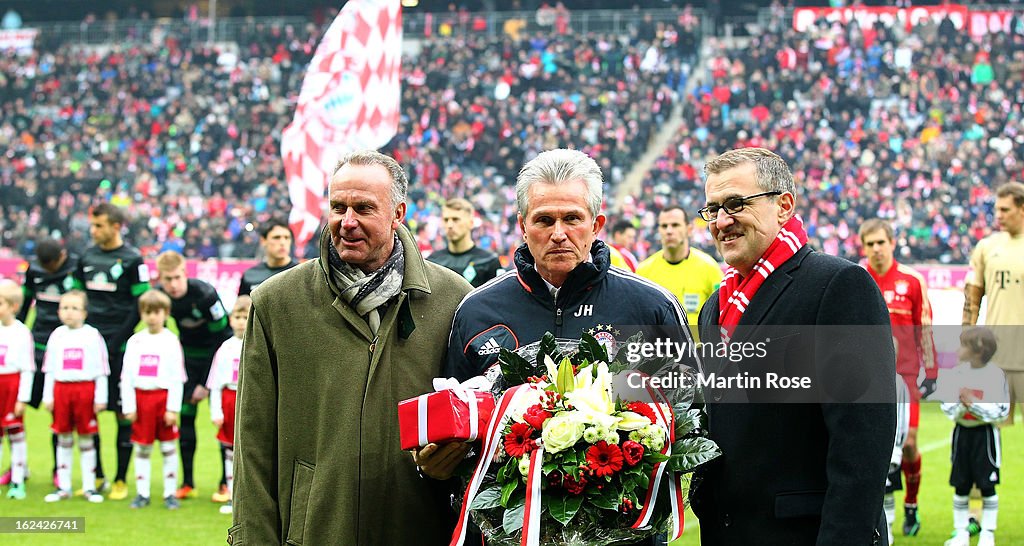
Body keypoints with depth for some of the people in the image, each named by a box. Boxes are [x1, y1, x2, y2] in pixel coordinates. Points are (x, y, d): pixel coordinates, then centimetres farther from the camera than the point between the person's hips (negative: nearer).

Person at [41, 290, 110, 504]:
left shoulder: (93, 336, -3)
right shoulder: (57, 336, 6)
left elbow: (102, 370, -2)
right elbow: (49, 369, 10)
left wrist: (100, 398, -5)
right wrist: (48, 396, 6)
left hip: (86, 389, -3)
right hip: (61, 389, 3)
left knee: (87, 440, 4)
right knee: (63, 440, 8)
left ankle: (89, 486, 10)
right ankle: (63, 486, 15)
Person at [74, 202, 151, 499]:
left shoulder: (132, 260, -5)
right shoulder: (87, 256, 11)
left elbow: (141, 305, -6)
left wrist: (117, 341, -12)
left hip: (118, 346, -5)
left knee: (123, 413, 0)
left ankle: (121, 480, 8)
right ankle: (96, 476, 16)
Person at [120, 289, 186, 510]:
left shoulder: (171, 341, -2)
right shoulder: (135, 341, 6)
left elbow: (177, 378, -4)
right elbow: (126, 376, 5)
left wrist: (173, 408, -10)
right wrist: (128, 407, -2)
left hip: (163, 397, -2)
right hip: (140, 398, 3)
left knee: (168, 448, 3)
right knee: (142, 449, 7)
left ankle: (170, 493, 10)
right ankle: (142, 494, 14)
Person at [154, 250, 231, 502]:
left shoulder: (205, 294, -27)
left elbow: (220, 339, -21)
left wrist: (206, 384, -19)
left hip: (217, 358, -4)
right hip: (189, 356, 4)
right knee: (184, 416, 0)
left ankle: (227, 484, -2)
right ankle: (187, 483, 8)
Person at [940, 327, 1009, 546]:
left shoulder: (996, 375, -11)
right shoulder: (956, 374, 0)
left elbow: (1001, 411, -13)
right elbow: (947, 407, 0)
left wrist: (974, 403, -20)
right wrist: (961, 404, -20)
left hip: (985, 435, -4)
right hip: (962, 433, 4)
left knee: (987, 486, 1)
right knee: (961, 485, 7)